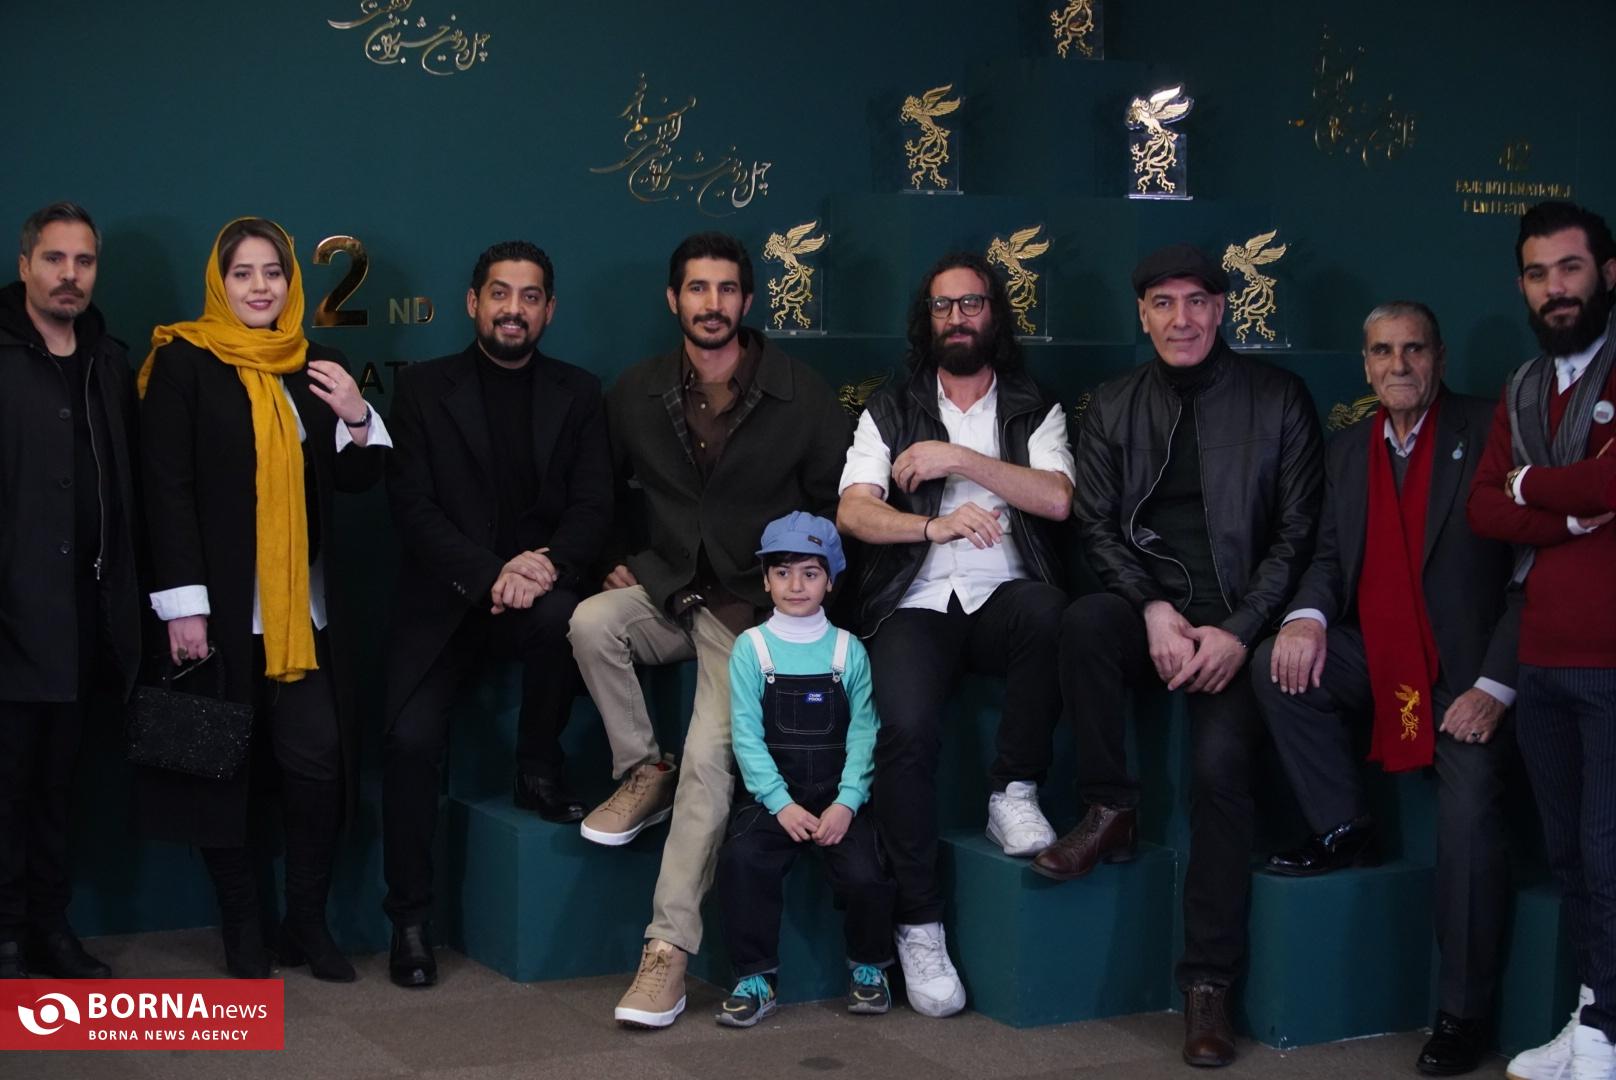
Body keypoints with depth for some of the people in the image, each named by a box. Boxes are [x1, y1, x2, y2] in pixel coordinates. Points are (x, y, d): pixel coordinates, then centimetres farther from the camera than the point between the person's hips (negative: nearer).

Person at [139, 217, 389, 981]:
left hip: (302, 608, 4)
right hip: (220, 604, -4)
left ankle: (308, 921, 12)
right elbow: (166, 487, -7)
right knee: (222, 765, 3)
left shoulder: (309, 367, 13)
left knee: (317, 762, -3)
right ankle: (242, 929, 16)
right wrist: (183, 603, -14)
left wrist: (357, 420, -5)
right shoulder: (184, 362, -1)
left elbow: (354, 481, 15)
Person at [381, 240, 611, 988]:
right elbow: (413, 507, -5)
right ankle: (409, 919, -3)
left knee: (562, 618, -35)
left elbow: (592, 507, 1)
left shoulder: (578, 395, 9)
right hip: (445, 598, 0)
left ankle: (539, 770, -8)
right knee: (411, 739, -20)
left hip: (537, 588, 0)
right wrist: (491, 573, -20)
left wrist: (547, 565, -21)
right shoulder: (423, 388, 4)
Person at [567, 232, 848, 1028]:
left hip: (751, 605, -3)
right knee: (591, 622, -31)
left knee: (710, 757, -23)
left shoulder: (802, 397, -3)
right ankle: (643, 774, -7)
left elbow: (837, 506, 3)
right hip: (666, 593, 3)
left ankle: (669, 949, -19)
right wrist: (620, 561, 4)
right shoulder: (637, 393, 5)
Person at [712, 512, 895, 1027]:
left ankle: (868, 968, 7)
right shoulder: (751, 648, 3)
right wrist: (781, 804, -14)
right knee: (741, 859, -28)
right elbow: (747, 735, -3)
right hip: (772, 791, 0)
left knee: (866, 872, -22)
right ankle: (755, 979, -10)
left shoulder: (848, 650, 5)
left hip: (838, 795, 1)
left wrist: (846, 802, -13)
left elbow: (863, 733, 0)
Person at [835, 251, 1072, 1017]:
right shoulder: (891, 411, 15)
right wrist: (935, 525, -17)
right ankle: (919, 924, -17)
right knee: (907, 729, -30)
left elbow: (1056, 498, -3)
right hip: (916, 604, 0)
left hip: (1002, 599, 0)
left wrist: (958, 460, -8)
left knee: (1047, 610, -38)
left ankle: (1013, 794, -19)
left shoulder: (1035, 410, 16)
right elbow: (853, 513, 0)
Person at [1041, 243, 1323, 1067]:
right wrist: (1153, 608, -13)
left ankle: (1208, 984, -15)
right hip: (1148, 604, 2)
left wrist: (1239, 630, -12)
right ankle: (1110, 812, -14)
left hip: (1237, 617, -2)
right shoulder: (1113, 407, 11)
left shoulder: (1278, 400, 4)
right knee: (1084, 622, -34)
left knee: (1221, 764, -25)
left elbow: (1298, 534, 1)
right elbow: (1096, 525, 5)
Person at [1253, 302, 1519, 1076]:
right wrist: (1306, 615, -16)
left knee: (1470, 817, -21)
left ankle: (1463, 1013, -4)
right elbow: (1330, 556, 9)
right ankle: (1343, 831, -2)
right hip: (1375, 659, 5)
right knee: (1277, 665, -19)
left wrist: (1496, 686, -18)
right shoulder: (1348, 450, 12)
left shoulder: (1490, 433, -6)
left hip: (1469, 670, -5)